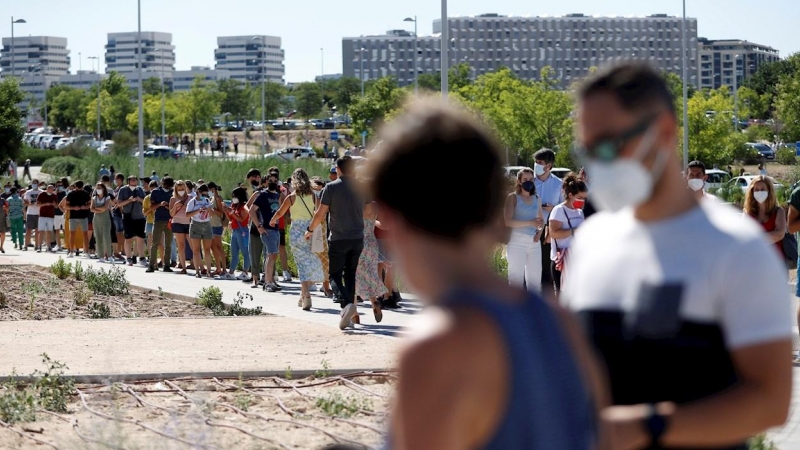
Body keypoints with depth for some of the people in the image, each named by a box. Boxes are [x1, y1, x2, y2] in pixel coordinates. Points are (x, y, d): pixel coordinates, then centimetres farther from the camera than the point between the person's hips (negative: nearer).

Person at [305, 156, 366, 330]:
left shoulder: (331, 187, -8)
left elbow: (320, 213, -9)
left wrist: (310, 230, 6)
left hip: (338, 239, -4)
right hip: (357, 238, 4)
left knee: (335, 275, 2)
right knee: (350, 275, 13)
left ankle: (347, 303, -24)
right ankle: (349, 315, 13)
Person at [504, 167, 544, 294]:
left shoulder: (537, 199, 13)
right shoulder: (513, 197, -3)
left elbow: (541, 220, 25)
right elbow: (507, 221, -14)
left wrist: (540, 230, 2)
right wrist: (530, 223, -20)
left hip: (534, 241, 5)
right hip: (517, 240, -5)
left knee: (535, 276, 6)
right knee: (517, 277, -4)